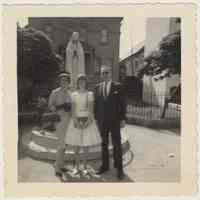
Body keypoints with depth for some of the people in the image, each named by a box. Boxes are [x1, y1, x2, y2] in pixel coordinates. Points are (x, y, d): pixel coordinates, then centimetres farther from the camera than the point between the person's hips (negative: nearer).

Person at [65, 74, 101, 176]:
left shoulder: (90, 94, 3)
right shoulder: (74, 94, 7)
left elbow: (91, 109, -3)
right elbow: (73, 109, 0)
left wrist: (88, 121, -15)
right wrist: (76, 121, -13)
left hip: (87, 120, -1)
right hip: (76, 120, 1)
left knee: (86, 145, 2)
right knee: (76, 145, 3)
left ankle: (85, 167, 16)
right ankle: (77, 167, 17)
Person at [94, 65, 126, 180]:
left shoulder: (117, 86, -2)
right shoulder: (98, 87, 7)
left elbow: (122, 103, -3)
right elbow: (96, 104, 9)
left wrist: (123, 119, -8)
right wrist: (96, 118, 4)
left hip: (114, 120, -3)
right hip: (102, 121, 3)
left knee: (117, 144, 3)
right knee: (104, 144, 13)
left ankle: (119, 168, 15)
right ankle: (105, 166, 26)